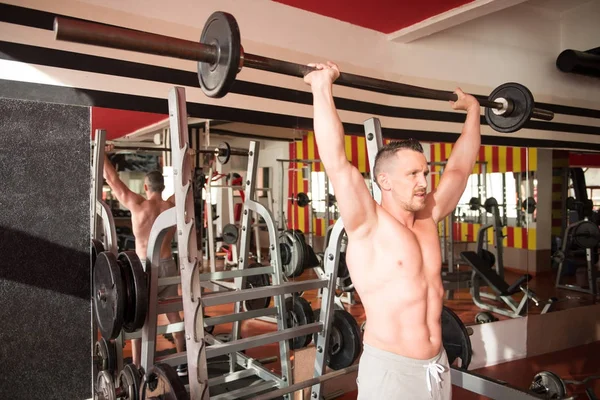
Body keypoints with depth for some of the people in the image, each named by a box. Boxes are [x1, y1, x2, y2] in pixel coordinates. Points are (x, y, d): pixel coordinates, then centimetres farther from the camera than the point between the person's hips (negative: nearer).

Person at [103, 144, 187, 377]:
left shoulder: (138, 205, -12)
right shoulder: (173, 206, -2)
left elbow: (112, 180, -6)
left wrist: (103, 154, 5)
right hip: (168, 266, 4)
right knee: (173, 314, 12)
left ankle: (137, 368, 13)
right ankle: (183, 363, 19)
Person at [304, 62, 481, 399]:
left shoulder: (429, 218, 4)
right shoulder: (368, 225, -14)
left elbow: (461, 166, 13)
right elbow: (337, 161, -25)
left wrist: (473, 110, 20)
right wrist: (322, 87, -24)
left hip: (438, 365, 7)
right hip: (390, 369, -6)